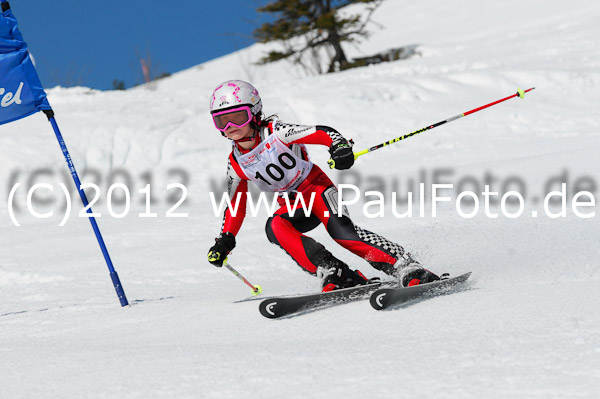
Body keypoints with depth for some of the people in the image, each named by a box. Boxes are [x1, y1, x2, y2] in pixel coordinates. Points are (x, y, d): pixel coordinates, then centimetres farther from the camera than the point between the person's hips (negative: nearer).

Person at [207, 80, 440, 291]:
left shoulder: (276, 133, -18)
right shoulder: (236, 165, -3)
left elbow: (323, 133, -25)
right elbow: (236, 206, 12)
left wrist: (340, 146, -46)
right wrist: (225, 241, 2)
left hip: (316, 187, -4)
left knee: (340, 229, -32)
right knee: (275, 226, -30)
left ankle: (408, 269, -33)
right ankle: (336, 275, -35)